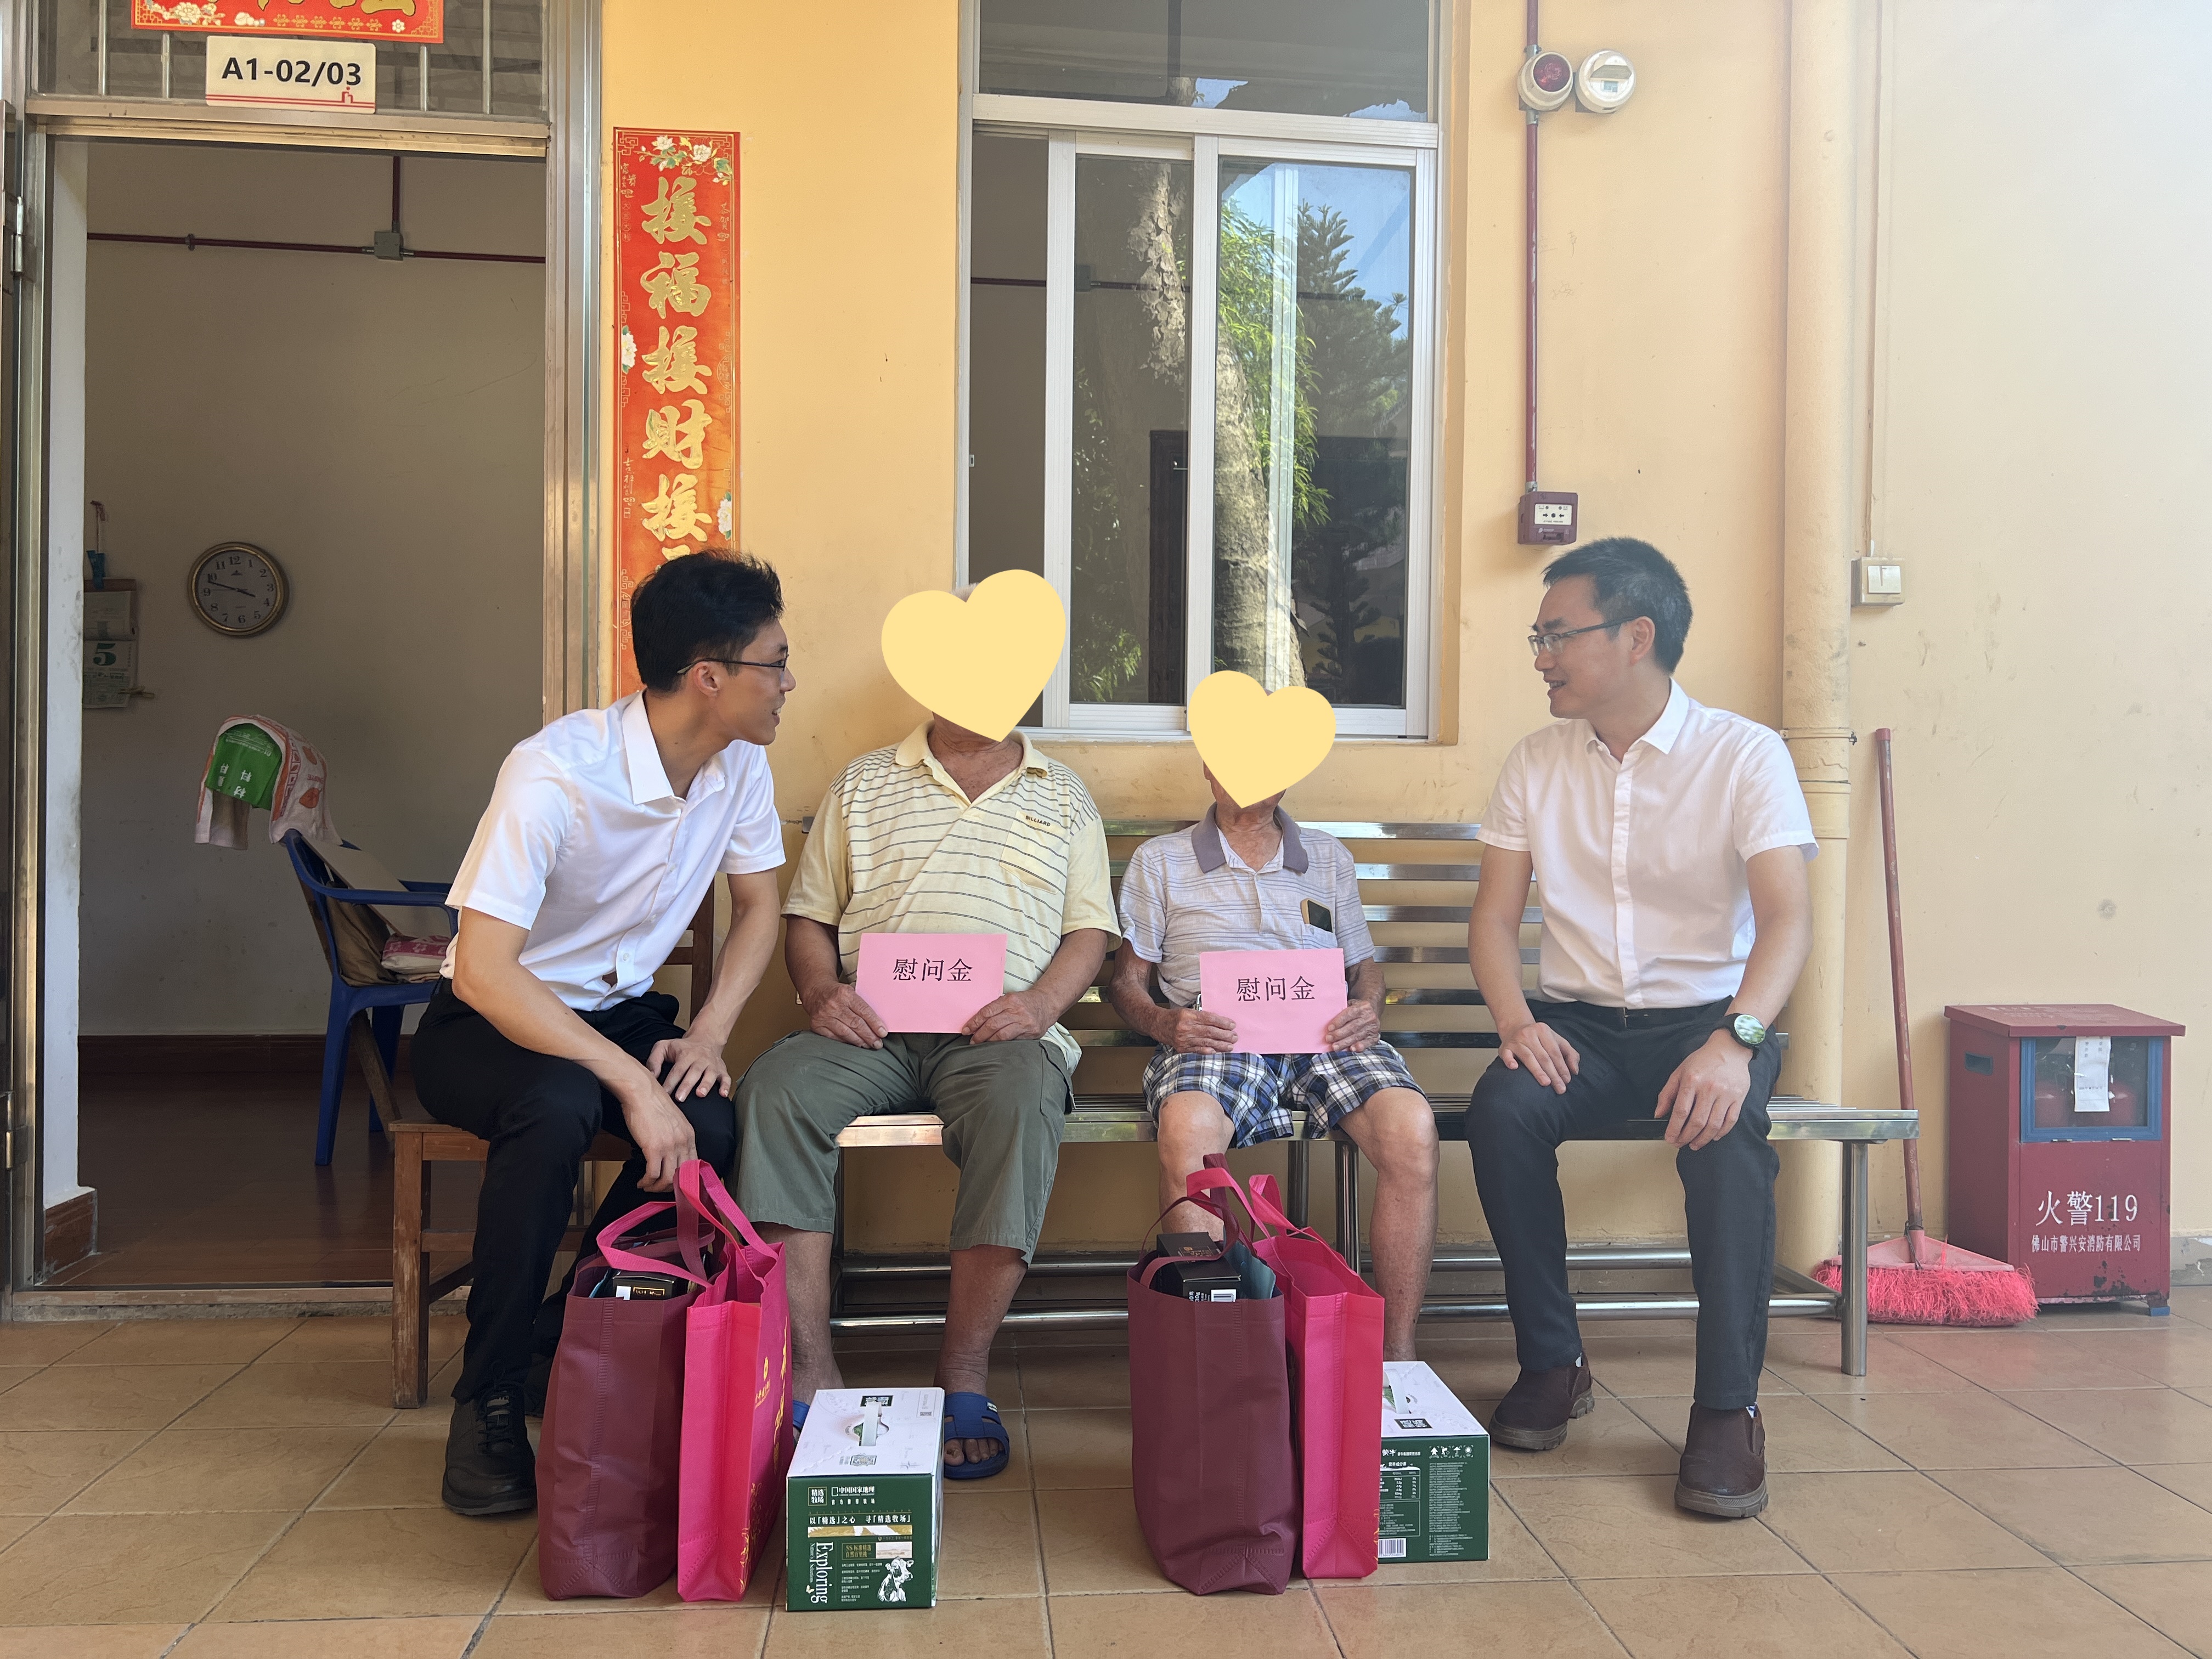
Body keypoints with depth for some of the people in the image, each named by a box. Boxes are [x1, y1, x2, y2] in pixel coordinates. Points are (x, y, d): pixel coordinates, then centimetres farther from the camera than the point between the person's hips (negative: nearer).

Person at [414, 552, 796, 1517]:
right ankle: (489, 1403, -18)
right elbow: (481, 969, -31)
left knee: (712, 1126, -26)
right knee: (558, 1105, -37)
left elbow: (758, 905, 6)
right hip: (488, 1023, -5)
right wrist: (631, 1081, -36)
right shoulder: (555, 774, -27)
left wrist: (709, 1034, -12)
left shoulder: (741, 765, -7)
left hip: (620, 1012, 5)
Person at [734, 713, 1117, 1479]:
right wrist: (821, 990, -5)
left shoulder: (1065, 796, 19)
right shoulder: (862, 784, 20)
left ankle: (963, 1377, -25)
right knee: (772, 1092, -29)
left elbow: (1091, 928, 12)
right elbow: (808, 915, 17)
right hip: (870, 1028, 2)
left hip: (997, 1030, -1)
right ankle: (810, 1376, -25)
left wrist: (1042, 1002, -8)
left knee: (1022, 1105, -36)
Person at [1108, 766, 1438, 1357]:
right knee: (1186, 1129, -38)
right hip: (1218, 1038, -2)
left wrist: (1368, 1012, 2)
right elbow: (1127, 980, 14)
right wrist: (1164, 1023, -9)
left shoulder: (1331, 858, 26)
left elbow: (1365, 964, 26)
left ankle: (1398, 1358, -22)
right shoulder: (1159, 861, 19)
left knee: (1413, 1129, -30)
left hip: (1325, 1037, 2)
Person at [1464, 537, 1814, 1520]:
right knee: (1502, 1108, -28)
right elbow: (1494, 916, 4)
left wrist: (1736, 1040, -34)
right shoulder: (1538, 764, 7)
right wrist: (1515, 1018, -16)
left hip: (1706, 1016, -2)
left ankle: (1728, 1408, -21)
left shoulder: (1744, 756, -5)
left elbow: (1787, 916, -17)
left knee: (1725, 1134, -35)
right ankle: (1551, 1365, -10)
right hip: (1580, 1021, 3)